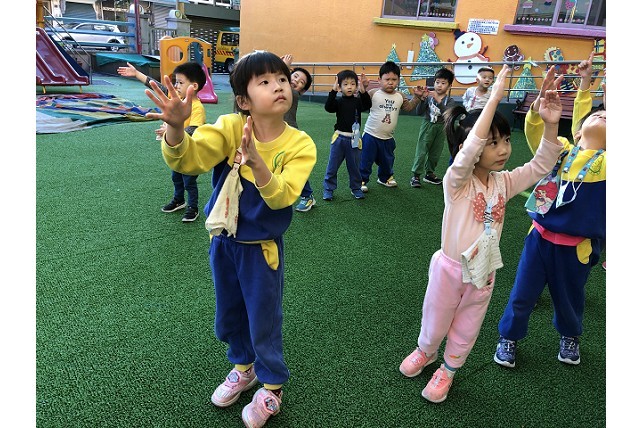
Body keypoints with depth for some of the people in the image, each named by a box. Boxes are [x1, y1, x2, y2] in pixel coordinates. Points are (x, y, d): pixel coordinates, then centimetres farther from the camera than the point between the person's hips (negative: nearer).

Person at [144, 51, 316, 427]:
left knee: (264, 321, 12)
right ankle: (243, 368, 52)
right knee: (229, 315, 23)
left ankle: (272, 388, 39)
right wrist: (176, 127, -46)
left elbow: (281, 198, -28)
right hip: (223, 241, 3)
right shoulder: (230, 127, -13)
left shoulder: (300, 144, -17)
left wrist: (256, 161, -44)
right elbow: (187, 159, -26)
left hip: (262, 248, -3)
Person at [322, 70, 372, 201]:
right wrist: (333, 91, -30)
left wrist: (363, 91, -34)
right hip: (339, 138, -1)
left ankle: (356, 188, 27)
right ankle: (328, 189, 18)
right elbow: (328, 107, -21)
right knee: (332, 165, 6)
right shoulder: (339, 101, -3)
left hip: (353, 139, 1)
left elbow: (367, 105, -19)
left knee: (354, 166, 12)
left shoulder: (358, 101, 0)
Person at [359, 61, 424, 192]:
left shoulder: (400, 96, 4)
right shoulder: (374, 93, -11)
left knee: (387, 160, 20)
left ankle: (385, 178, 42)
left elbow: (408, 107, 16)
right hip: (371, 135, -5)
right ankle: (362, 180, 16)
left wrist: (417, 97, 5)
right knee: (366, 160, 2)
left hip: (388, 138, 5)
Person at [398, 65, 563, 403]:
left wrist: (550, 124, -22)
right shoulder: (456, 181, -22)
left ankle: (448, 369, 47)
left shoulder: (504, 182, -5)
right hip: (449, 268, -4)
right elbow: (467, 151, -40)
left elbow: (542, 165, -6)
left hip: (483, 273, 4)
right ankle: (425, 352, 51)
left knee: (466, 331, 22)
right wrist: (494, 98, -41)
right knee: (434, 324, 20)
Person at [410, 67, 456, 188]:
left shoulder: (450, 101, -2)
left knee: (435, 153, 13)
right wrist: (422, 99, -23)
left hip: (441, 129, 3)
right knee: (421, 151, -6)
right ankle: (416, 175, -2)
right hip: (427, 127, -2)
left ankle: (429, 173, 28)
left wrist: (438, 100, -33)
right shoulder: (429, 97, -4)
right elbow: (419, 112, -9)